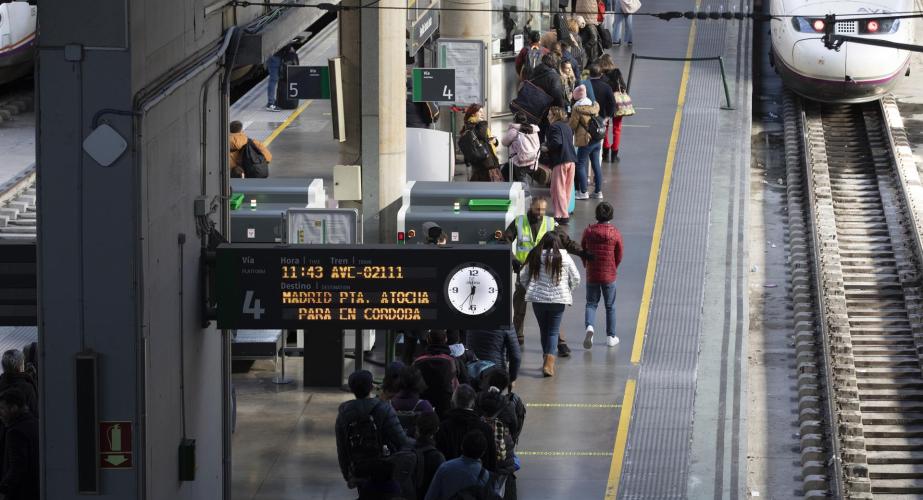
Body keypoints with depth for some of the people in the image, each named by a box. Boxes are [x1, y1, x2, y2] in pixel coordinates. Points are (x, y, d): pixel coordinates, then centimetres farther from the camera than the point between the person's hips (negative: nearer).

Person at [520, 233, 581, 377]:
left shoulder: (535, 257, 0)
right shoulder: (564, 257, -2)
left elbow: (522, 277, 4)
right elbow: (576, 278, 3)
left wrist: (531, 289, 20)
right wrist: (569, 291, 19)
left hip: (538, 299, 1)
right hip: (558, 299, -1)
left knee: (544, 329, 16)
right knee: (553, 331, 2)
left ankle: (548, 361, 24)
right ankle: (549, 363, -13)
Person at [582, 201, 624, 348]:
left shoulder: (588, 231, -6)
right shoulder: (615, 233, -10)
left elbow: (582, 251, 4)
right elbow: (619, 256, -2)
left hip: (591, 275, 1)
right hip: (609, 275, -1)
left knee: (591, 303, 13)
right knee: (610, 306, 12)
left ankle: (589, 326, -15)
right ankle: (611, 337, 18)